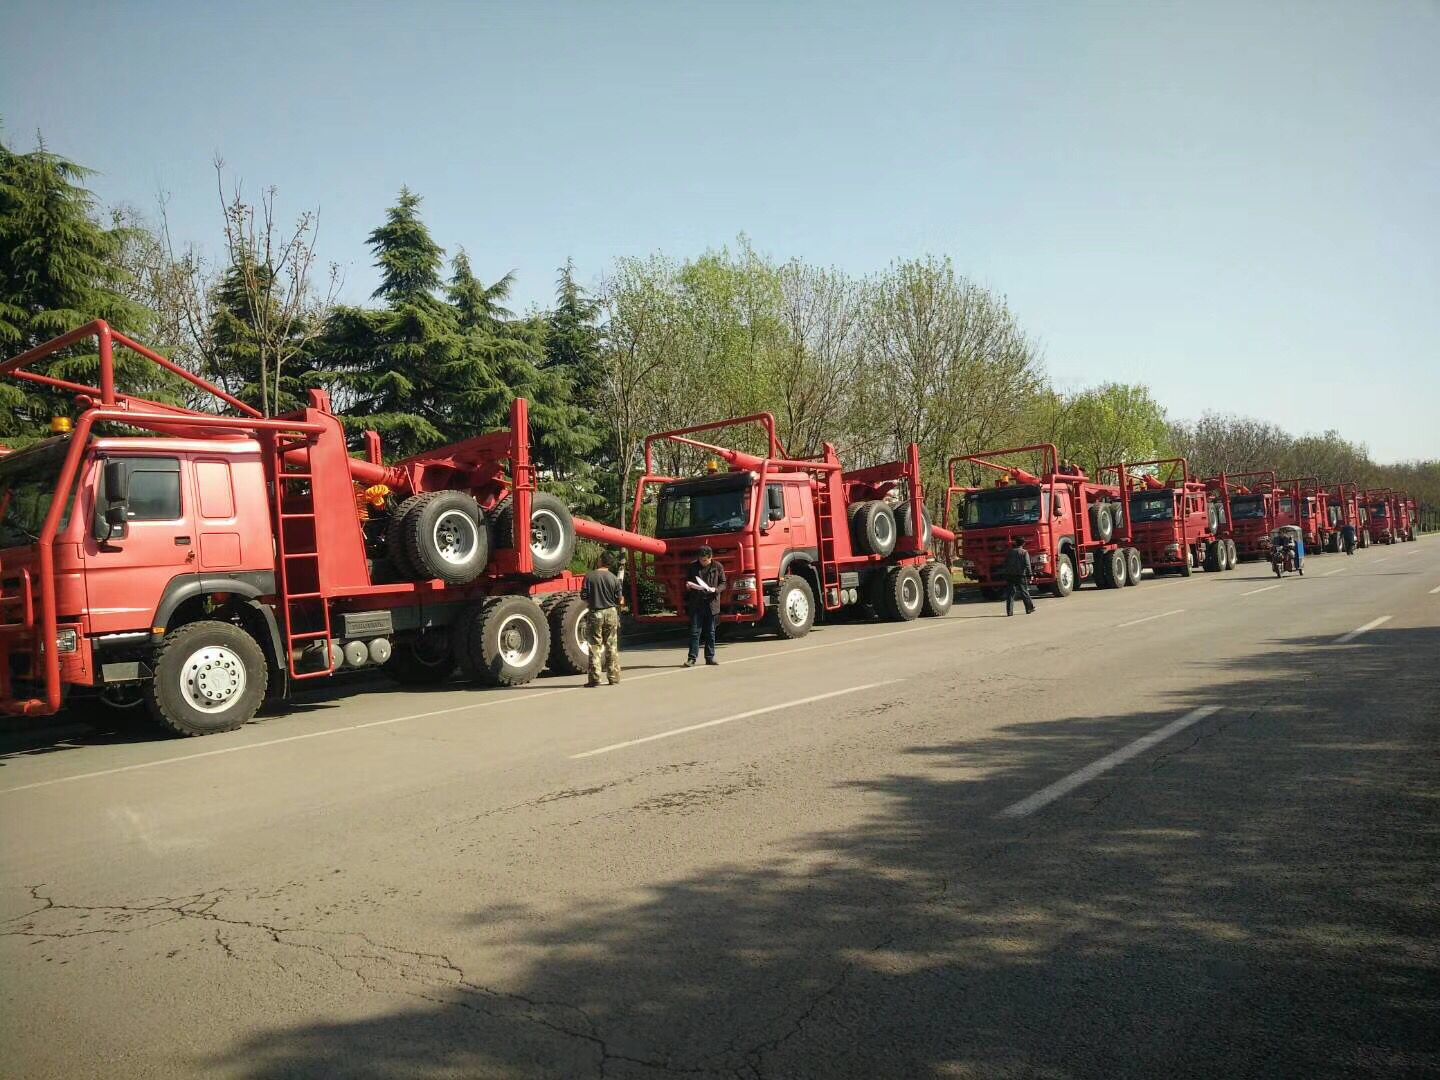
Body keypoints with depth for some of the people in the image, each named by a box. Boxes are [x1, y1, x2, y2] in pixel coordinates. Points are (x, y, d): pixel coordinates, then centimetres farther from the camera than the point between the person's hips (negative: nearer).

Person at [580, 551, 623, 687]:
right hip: (611, 613, 2)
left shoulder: (590, 576, -8)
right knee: (612, 646, 10)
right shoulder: (614, 579, -4)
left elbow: (584, 597, -6)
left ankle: (594, 678, 3)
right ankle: (613, 677, 12)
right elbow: (618, 600, -1)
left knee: (595, 647, 4)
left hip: (595, 614, -2)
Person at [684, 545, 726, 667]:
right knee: (695, 631, -2)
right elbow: (686, 582, 16)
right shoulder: (692, 566, 6)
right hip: (695, 604, 0)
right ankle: (692, 657, 1)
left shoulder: (718, 567, 3)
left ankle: (710, 657, 15)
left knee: (710, 632, 7)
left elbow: (723, 584, 4)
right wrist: (688, 586, -6)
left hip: (711, 603, 0)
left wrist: (715, 589, -15)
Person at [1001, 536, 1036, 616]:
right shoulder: (1024, 552, -4)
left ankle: (1009, 611, -4)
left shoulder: (1009, 552, 8)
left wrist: (1006, 573, 20)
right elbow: (1027, 565, -10)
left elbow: (1005, 564, 12)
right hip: (1021, 576, -3)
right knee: (1024, 593, 9)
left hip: (1009, 576, 3)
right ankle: (1029, 608, 19)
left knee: (1010, 593, 1)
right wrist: (1030, 575, -6)